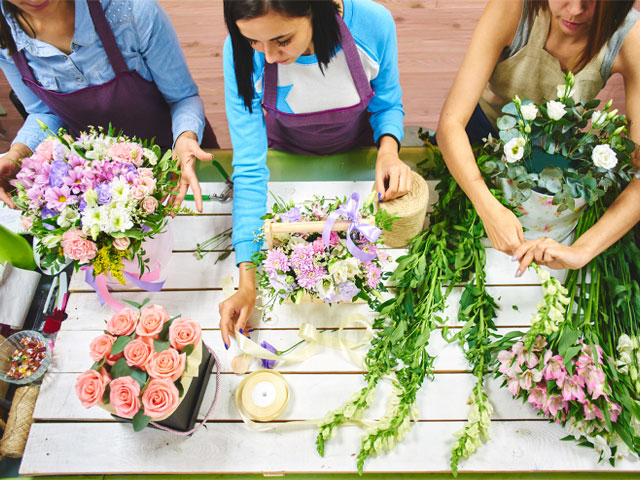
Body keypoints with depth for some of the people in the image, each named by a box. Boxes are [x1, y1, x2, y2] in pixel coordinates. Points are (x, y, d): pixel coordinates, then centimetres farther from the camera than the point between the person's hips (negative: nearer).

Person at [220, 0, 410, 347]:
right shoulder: (242, 53, -33)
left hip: (357, 149, 0)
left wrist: (388, 149, -36)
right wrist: (247, 282, -35)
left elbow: (388, 104, -12)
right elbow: (249, 168, -31)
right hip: (288, 156, 0)